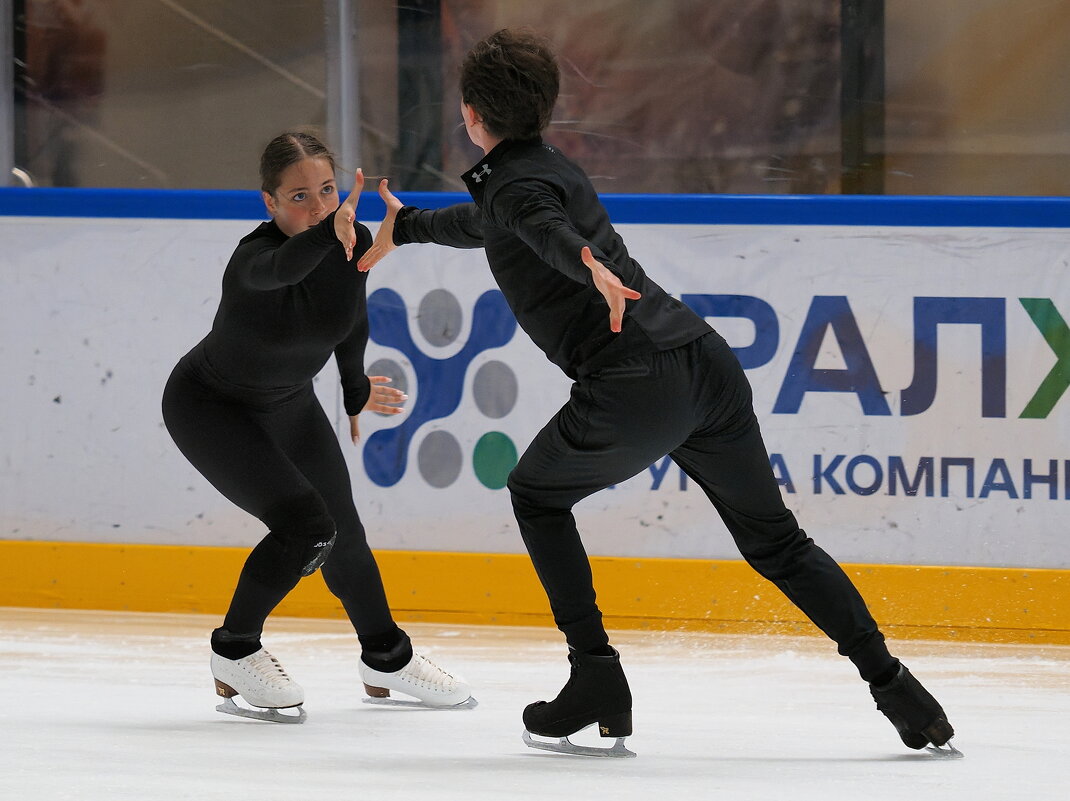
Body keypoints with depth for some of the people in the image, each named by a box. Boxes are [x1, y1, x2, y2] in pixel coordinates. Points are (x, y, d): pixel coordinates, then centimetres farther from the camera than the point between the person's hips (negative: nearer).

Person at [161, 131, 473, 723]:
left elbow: (352, 323, 5)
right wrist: (330, 233, -81)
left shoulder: (356, 243, -17)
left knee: (343, 535, 15)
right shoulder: (254, 259, -35)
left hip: (288, 406, 7)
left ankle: (386, 660, 38)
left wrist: (357, 392, 21)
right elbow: (282, 268, -62)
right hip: (209, 405, -7)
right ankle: (234, 656, -2)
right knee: (304, 525, -21)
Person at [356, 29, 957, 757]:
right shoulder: (547, 166, 26)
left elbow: (548, 229, -26)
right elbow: (490, 221, 48)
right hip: (707, 362, 8)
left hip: (637, 390, -8)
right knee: (774, 538, 13)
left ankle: (597, 679, 11)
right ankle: (893, 683, 2)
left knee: (537, 494, 19)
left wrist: (590, 265, -47)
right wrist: (406, 228, 64)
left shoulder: (517, 183, 0)